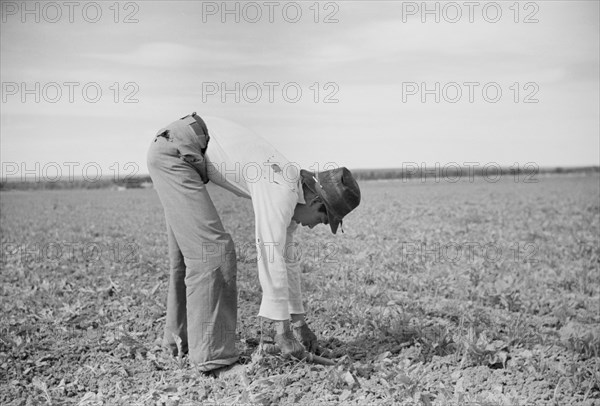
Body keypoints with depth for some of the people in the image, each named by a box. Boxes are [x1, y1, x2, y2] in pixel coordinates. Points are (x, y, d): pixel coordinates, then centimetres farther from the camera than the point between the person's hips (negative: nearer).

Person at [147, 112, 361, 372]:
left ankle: (180, 337, 27)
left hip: (171, 151, 10)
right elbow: (270, 258, -22)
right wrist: (282, 329, -14)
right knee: (213, 249, -12)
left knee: (187, 250, 17)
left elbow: (284, 257, 18)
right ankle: (212, 353, -7)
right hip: (176, 150, -10)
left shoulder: (291, 190, 11)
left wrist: (298, 321, 21)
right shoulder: (282, 191, -18)